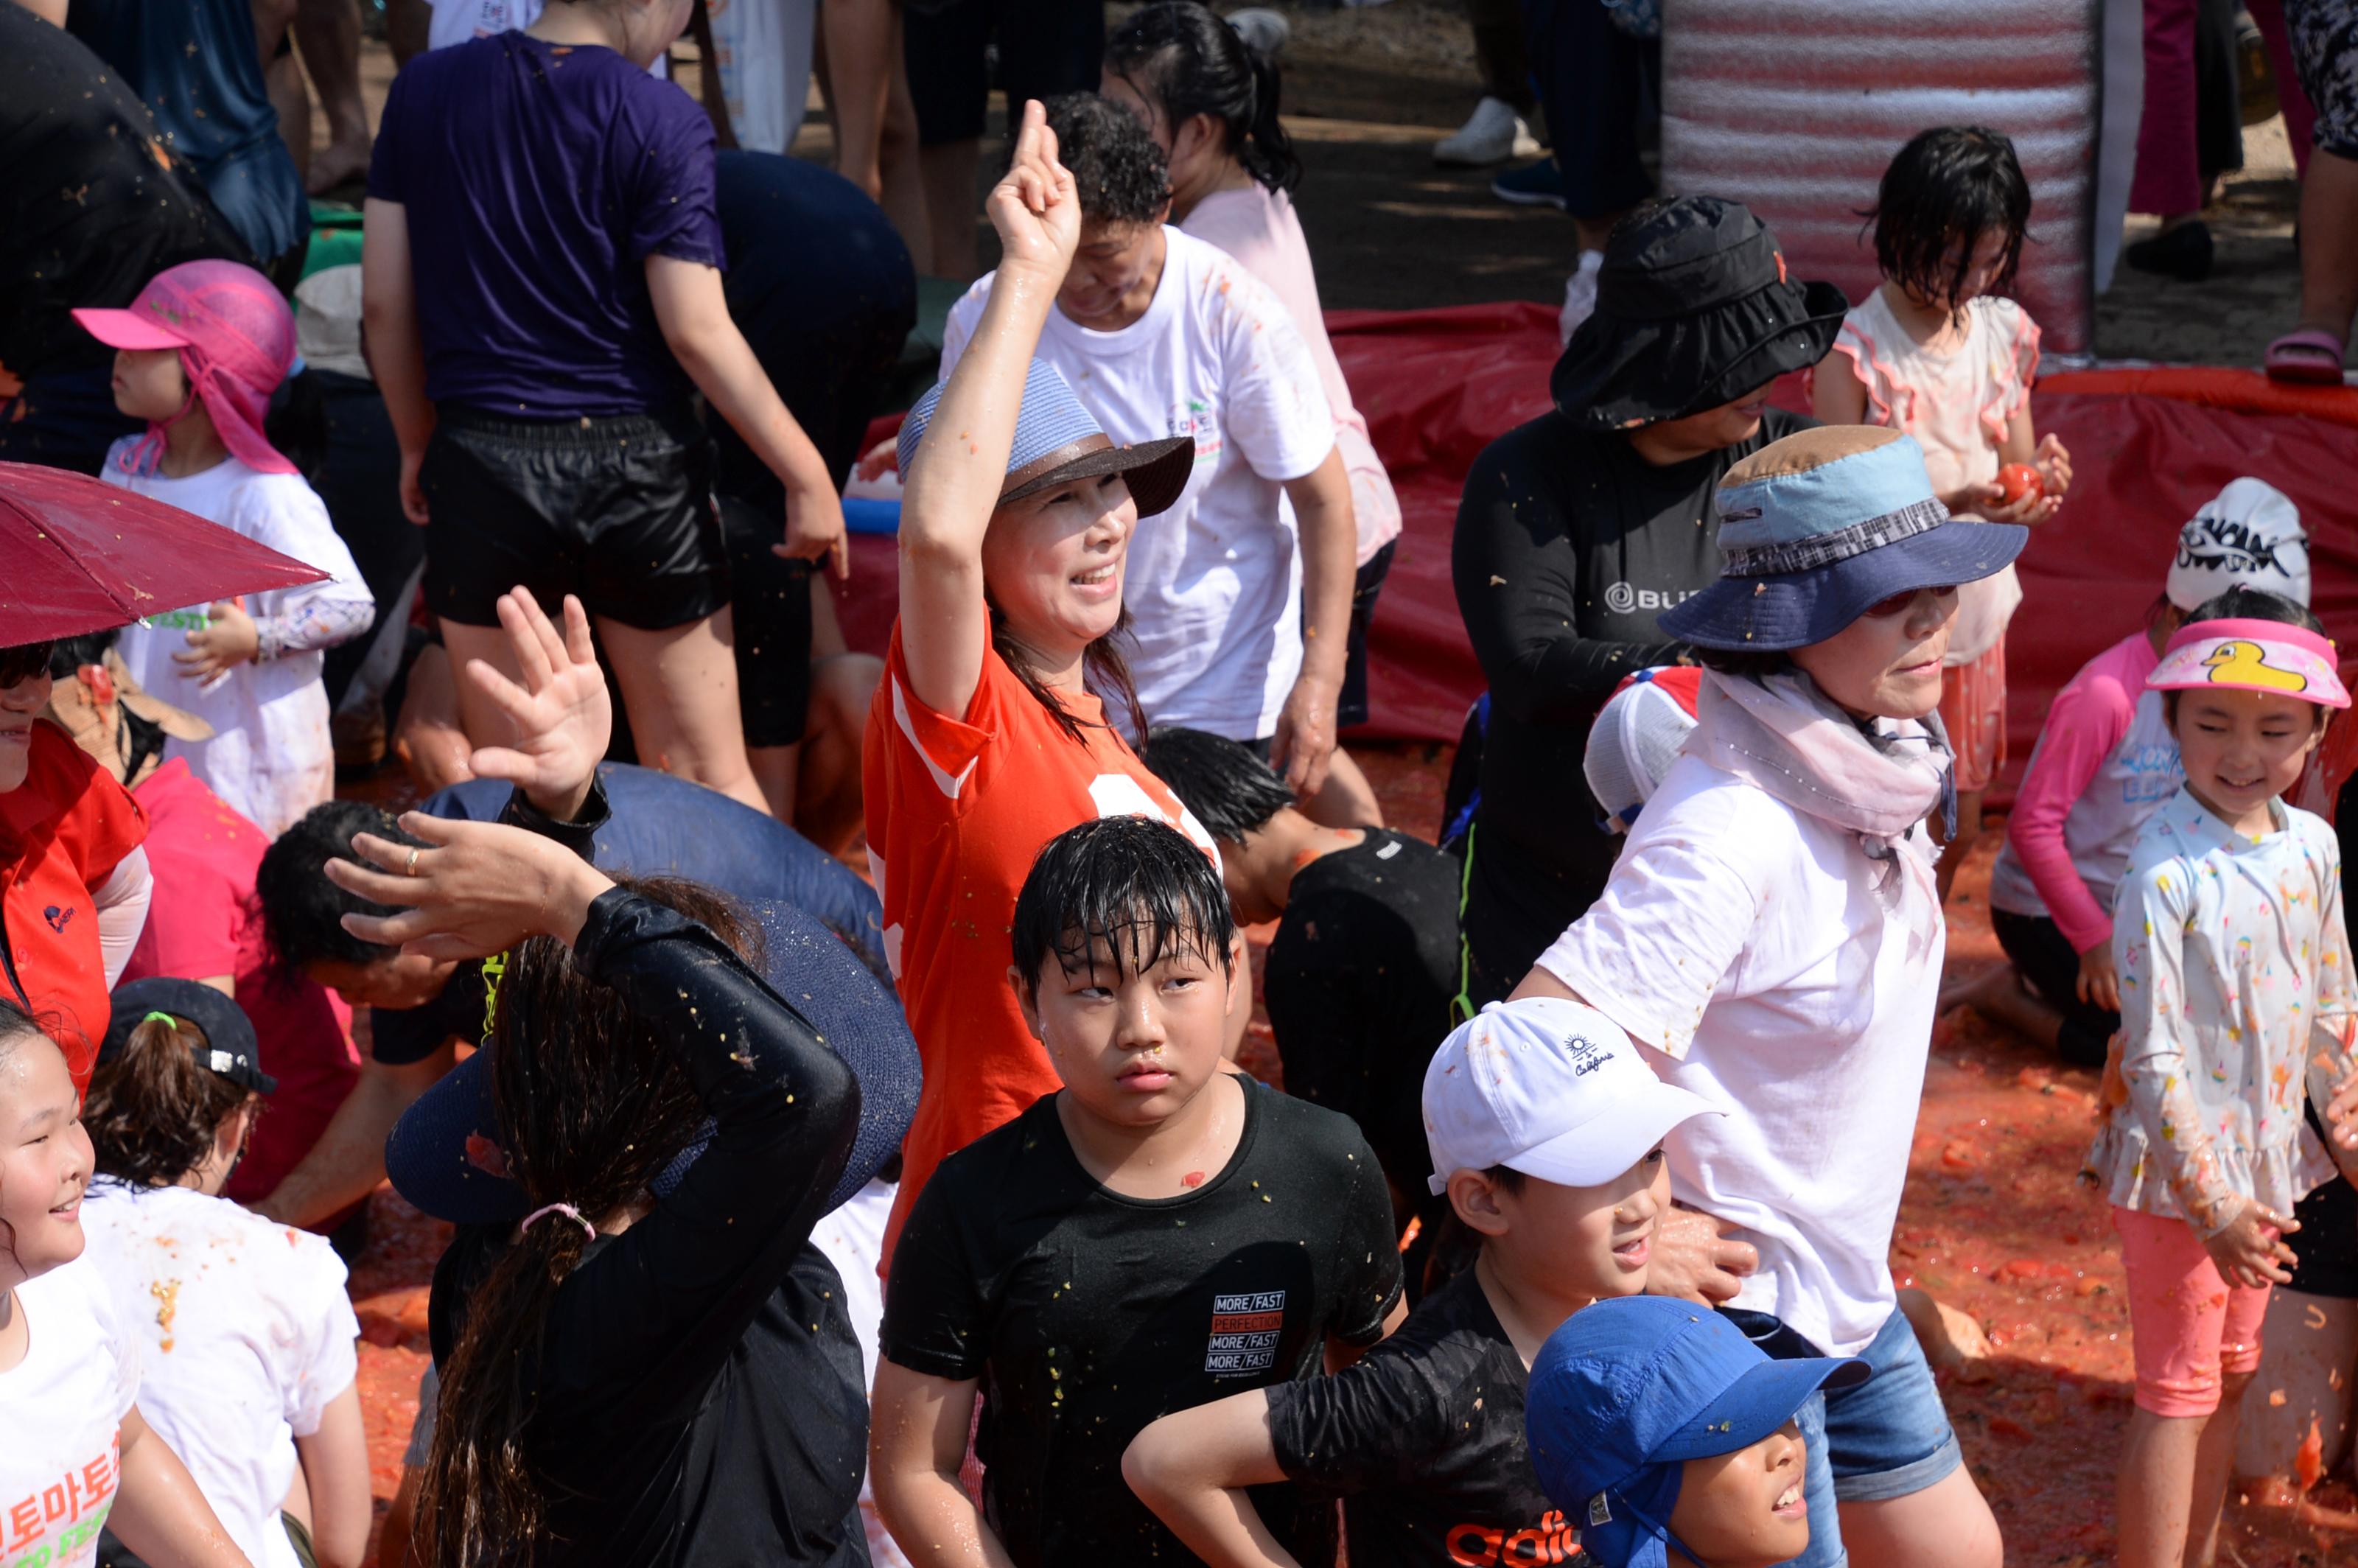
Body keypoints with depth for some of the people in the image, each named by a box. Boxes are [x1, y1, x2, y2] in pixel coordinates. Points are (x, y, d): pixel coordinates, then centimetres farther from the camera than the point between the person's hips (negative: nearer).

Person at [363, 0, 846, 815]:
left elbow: (384, 299, 4)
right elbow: (696, 333, -12)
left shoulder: (423, 90, 2)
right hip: (634, 464, -3)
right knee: (711, 776, 8)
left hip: (481, 465, 3)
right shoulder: (660, 120, -10)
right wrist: (806, 476, -5)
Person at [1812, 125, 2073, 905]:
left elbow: (2014, 480, 10)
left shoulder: (2005, 333, 3)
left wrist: (2038, 474, -15)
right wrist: (1953, 503, -31)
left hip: (1974, 618, 6)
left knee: (1957, 830, 16)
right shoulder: (1852, 350, -15)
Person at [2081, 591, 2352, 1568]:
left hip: (2266, 1158, 7)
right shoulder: (2165, 870, -21)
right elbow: (2155, 1055, -21)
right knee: (2179, 1392, 0)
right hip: (2176, 1168, -7)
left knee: (2228, 1375, 18)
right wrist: (2211, 1200, -21)